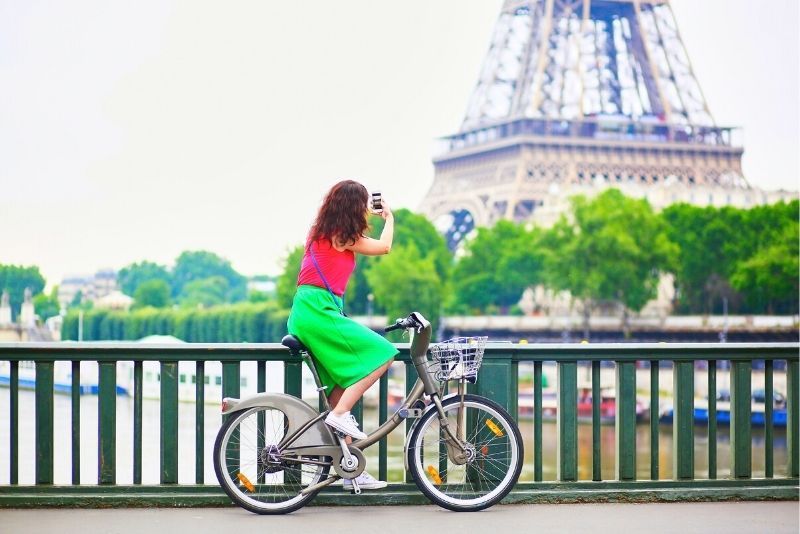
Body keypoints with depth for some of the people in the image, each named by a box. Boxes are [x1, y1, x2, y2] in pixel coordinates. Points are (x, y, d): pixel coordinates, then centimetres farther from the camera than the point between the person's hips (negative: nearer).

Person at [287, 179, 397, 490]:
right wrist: (389, 217, 24)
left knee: (341, 388, 8)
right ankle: (340, 414, -17)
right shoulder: (344, 236, -6)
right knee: (382, 355, -14)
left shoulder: (321, 232, 20)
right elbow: (383, 247, 7)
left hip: (309, 310, 9)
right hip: (318, 309, -9)